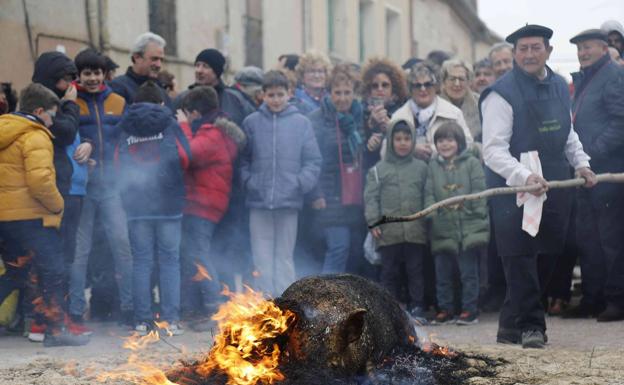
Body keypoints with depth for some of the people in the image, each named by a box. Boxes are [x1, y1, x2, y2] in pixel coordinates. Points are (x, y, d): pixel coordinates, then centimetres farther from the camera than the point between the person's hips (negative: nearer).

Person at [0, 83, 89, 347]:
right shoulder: (35, 137, -11)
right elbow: (40, 180, -23)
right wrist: (57, 205, -8)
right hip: (30, 215, -9)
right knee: (53, 268, -3)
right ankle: (56, 329, -4)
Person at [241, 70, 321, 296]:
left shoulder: (301, 123, 2)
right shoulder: (251, 122, 3)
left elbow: (313, 161, 2)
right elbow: (243, 159, 7)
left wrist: (301, 184, -8)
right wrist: (248, 181, -6)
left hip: (289, 202, 0)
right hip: (258, 201, 0)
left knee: (285, 256, 7)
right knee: (262, 256, 3)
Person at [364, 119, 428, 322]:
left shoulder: (421, 168, 9)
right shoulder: (378, 170, 6)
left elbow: (428, 196, 10)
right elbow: (371, 197, 3)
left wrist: (427, 221, 3)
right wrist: (373, 222, -6)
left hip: (416, 231, 1)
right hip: (389, 231, 0)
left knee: (415, 270, 2)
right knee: (390, 271, 4)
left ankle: (416, 307, 9)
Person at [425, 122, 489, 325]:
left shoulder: (472, 163, 3)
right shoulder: (433, 166, 12)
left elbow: (479, 191, -2)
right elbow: (429, 194, 7)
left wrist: (477, 213, -12)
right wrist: (432, 212, -8)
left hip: (469, 227, -3)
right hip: (442, 229, 3)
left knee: (469, 272, 1)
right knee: (443, 273, 8)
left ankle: (470, 310, 8)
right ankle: (445, 309, 18)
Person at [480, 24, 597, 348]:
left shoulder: (559, 87, 11)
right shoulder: (501, 93, -12)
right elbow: (493, 150, -18)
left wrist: (581, 163, 10)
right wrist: (525, 177, -30)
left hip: (554, 188, 7)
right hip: (513, 189, -7)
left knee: (547, 255, 11)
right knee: (521, 258, -8)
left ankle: (510, 325, 24)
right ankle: (529, 326, 2)